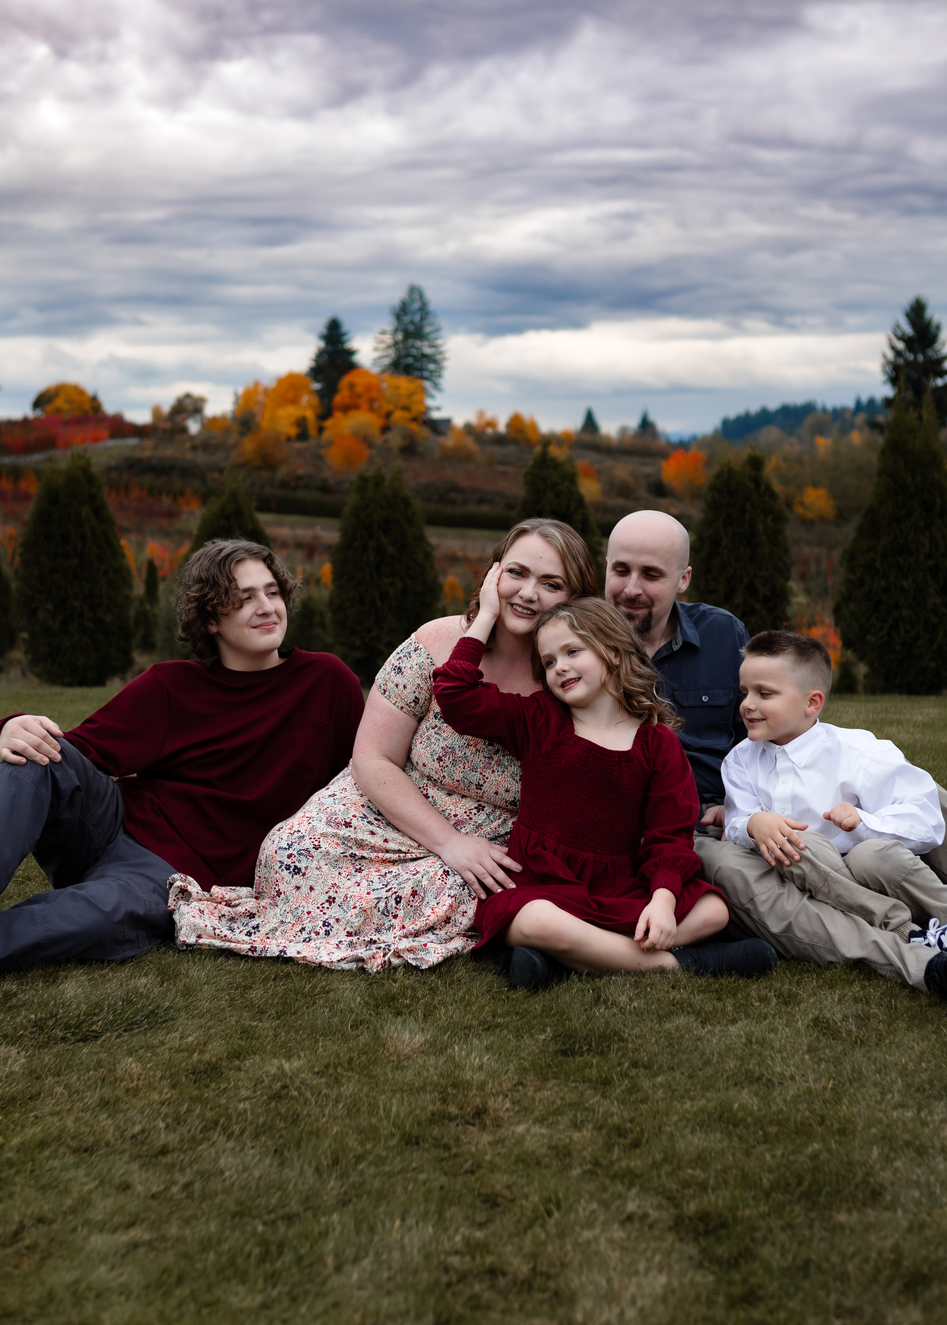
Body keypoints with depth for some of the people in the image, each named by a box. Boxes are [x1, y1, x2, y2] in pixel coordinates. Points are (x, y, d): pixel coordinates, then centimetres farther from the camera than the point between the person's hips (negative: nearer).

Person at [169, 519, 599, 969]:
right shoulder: (436, 644, -10)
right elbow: (373, 761, -9)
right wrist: (449, 842, -16)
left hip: (487, 854, 1)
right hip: (385, 820, -1)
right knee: (293, 851, -31)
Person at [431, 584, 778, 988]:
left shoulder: (658, 742, 5)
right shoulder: (537, 721, 7)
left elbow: (670, 833, 1)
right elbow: (455, 694, -2)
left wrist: (663, 899, -17)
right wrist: (488, 614, 2)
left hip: (621, 892, 3)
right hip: (539, 886, -2)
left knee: (713, 910, -18)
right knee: (538, 922, -38)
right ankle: (674, 962, -24)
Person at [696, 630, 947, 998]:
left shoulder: (856, 753, -4)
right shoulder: (740, 760, 11)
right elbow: (736, 824, -1)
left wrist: (864, 823, -26)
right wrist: (754, 824, -24)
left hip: (857, 882, -4)